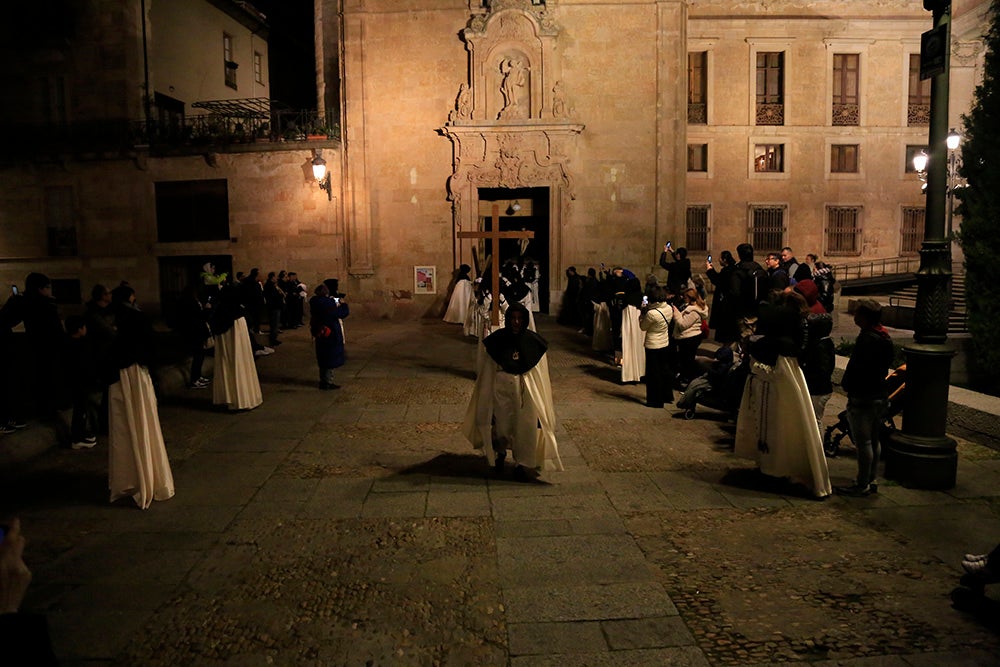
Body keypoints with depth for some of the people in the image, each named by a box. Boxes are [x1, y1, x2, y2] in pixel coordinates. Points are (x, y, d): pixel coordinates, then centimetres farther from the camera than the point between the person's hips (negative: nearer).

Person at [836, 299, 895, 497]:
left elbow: (856, 367, -22)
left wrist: (846, 384, -6)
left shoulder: (867, 339, -21)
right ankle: (872, 480, 26)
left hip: (863, 397, -10)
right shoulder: (885, 338, 9)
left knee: (863, 442, -2)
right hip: (880, 394, 10)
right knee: (873, 440, 17)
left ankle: (863, 485, 4)